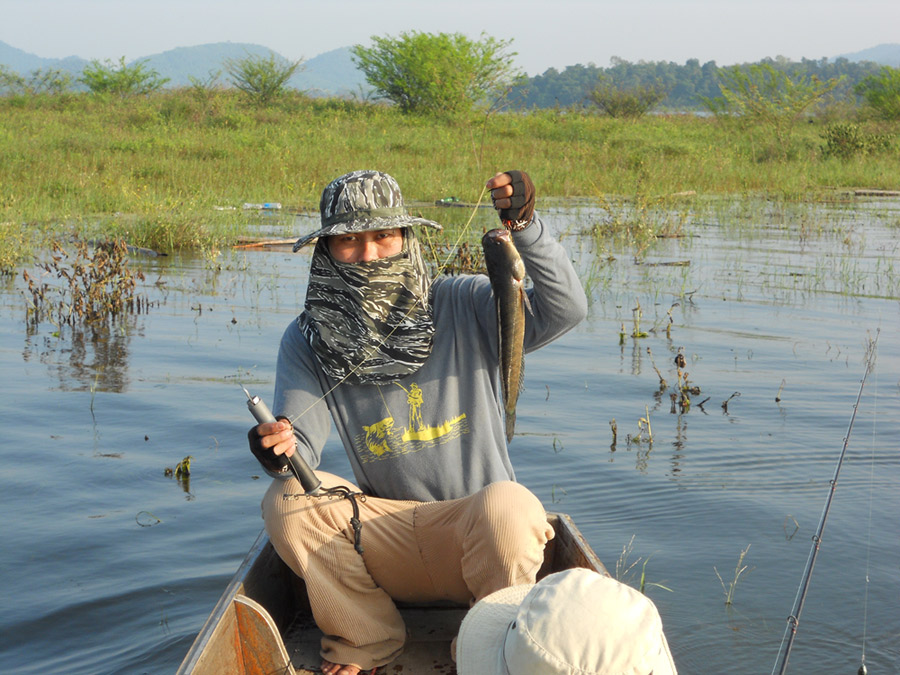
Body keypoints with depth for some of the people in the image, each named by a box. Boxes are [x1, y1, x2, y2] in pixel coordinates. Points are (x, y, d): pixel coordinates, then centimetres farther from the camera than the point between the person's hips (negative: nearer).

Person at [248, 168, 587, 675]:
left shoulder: (464, 307, -4)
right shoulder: (307, 343, 2)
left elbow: (567, 309, -16)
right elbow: (301, 443, -7)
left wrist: (525, 226, -28)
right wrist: (281, 452, -32)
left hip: (477, 531, -2)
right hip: (386, 537, 2)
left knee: (508, 506, -36)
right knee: (287, 500, -22)